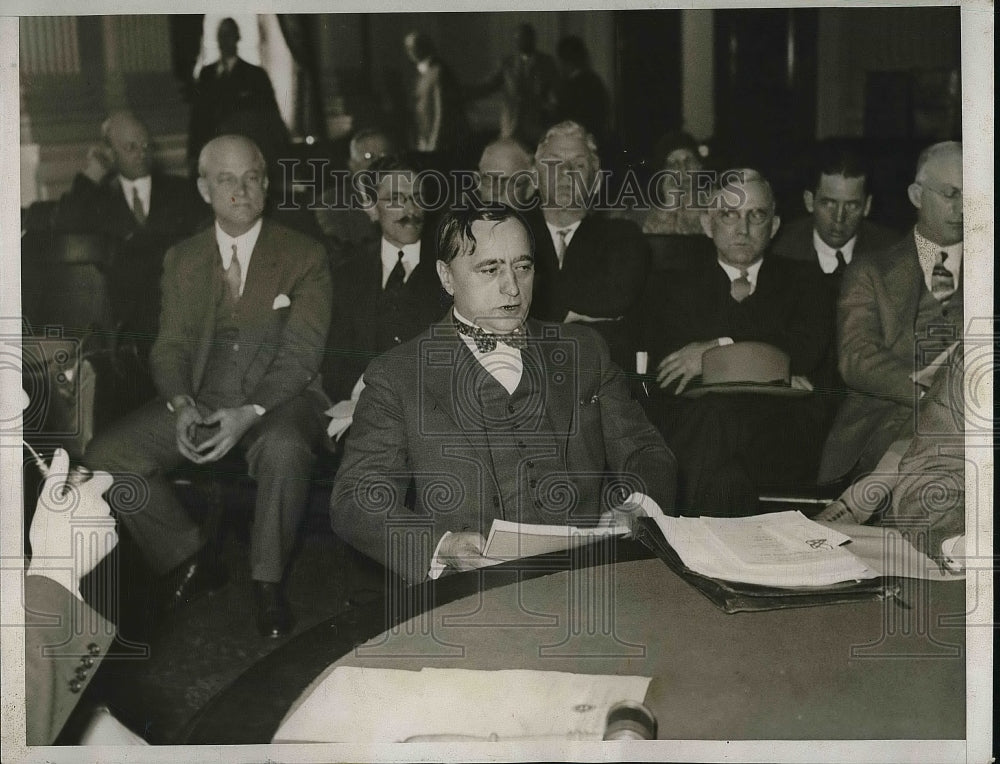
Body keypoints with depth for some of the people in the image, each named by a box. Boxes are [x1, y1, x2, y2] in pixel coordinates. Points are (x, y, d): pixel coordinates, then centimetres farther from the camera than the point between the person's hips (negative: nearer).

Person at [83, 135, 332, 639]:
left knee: (283, 447, -38)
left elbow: (301, 352, -7)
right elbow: (170, 346, 8)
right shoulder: (182, 260, 13)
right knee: (105, 456, -15)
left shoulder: (304, 257, 1)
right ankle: (190, 561, 1)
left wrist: (249, 413, -23)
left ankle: (267, 582, -17)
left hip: (277, 399, -4)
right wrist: (181, 404, -15)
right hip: (200, 401, 4)